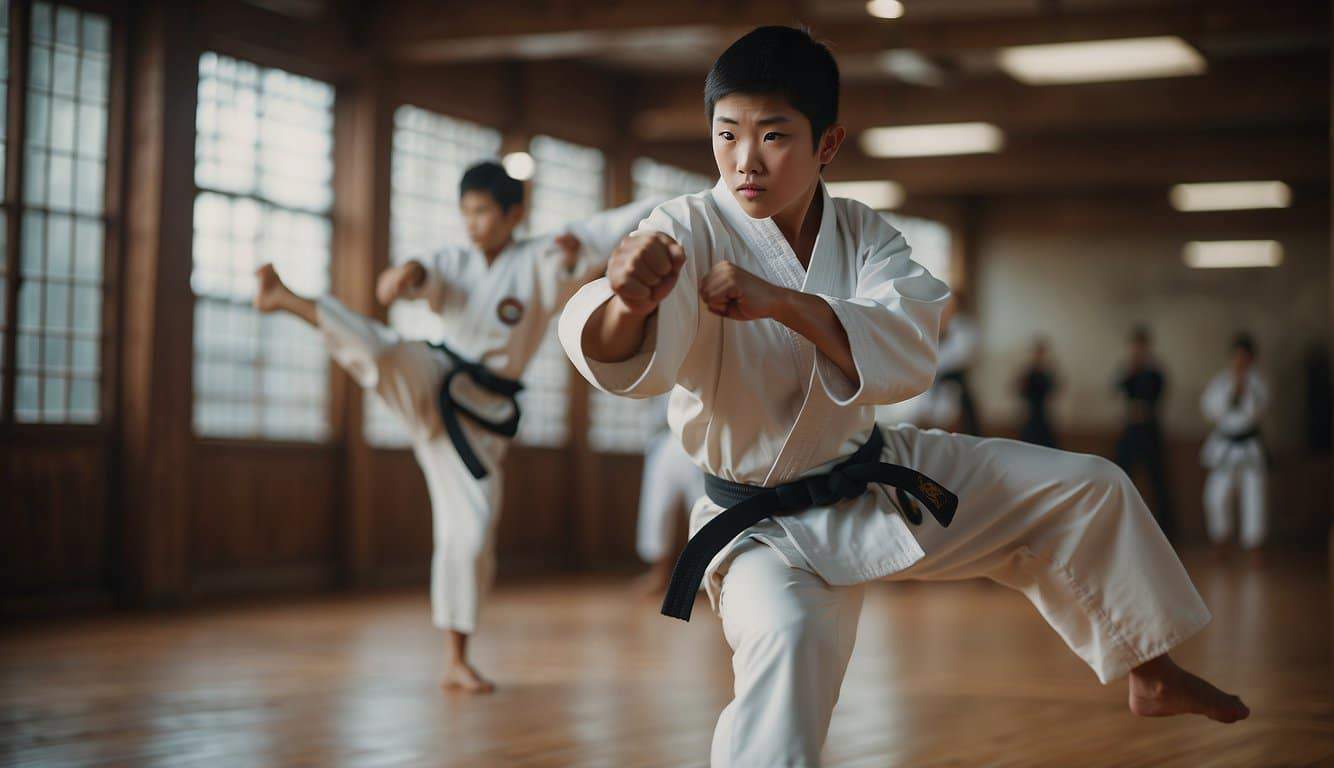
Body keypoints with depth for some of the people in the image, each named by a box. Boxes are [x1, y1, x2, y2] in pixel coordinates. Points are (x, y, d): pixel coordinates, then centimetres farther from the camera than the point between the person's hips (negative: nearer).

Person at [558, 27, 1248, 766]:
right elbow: (623, 355, -40)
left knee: (1089, 490, 9)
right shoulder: (690, 231, -19)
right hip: (768, 530, -5)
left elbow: (908, 356, -24)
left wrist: (778, 302, -40)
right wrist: (628, 298, -66)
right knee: (784, 640, -37)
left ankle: (1152, 674, 32)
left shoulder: (863, 233, -5)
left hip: (880, 476, 6)